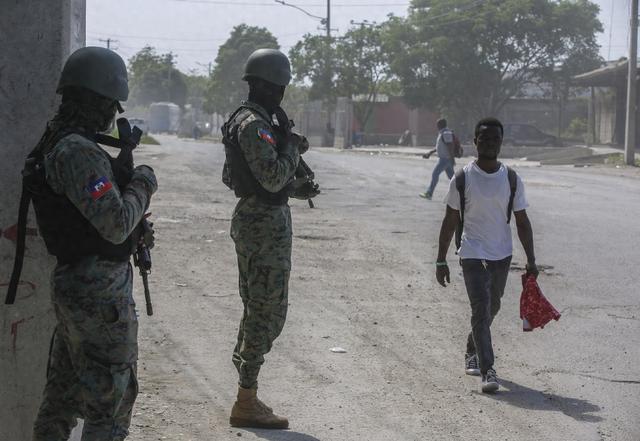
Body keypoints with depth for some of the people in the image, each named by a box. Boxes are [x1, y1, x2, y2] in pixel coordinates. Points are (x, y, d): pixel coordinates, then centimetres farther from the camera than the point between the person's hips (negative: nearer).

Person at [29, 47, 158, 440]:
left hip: (73, 285, 10)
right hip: (100, 292, -10)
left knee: (64, 393, 19)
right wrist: (143, 184, -10)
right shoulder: (78, 152, -21)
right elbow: (115, 224, -25)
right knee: (112, 398, -1)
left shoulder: (55, 143, 11)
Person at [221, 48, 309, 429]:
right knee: (268, 312, -7)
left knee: (257, 309, 16)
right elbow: (273, 177, -26)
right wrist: (292, 147, -9)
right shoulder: (254, 124, -18)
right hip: (267, 223, -11)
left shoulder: (244, 119, 15)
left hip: (250, 219, 11)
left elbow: (229, 177, 22)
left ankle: (247, 395, 23)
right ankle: (246, 404, -4)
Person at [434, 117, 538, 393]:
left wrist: (531, 260, -1)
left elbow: (522, 222, 5)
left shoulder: (511, 179, 1)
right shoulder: (462, 179, -5)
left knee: (491, 308, 17)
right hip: (472, 254, -4)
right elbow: (450, 222, 0)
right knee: (481, 309, -14)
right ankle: (487, 370, -14)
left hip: (502, 256, 4)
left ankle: (472, 352, 40)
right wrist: (441, 260, -1)